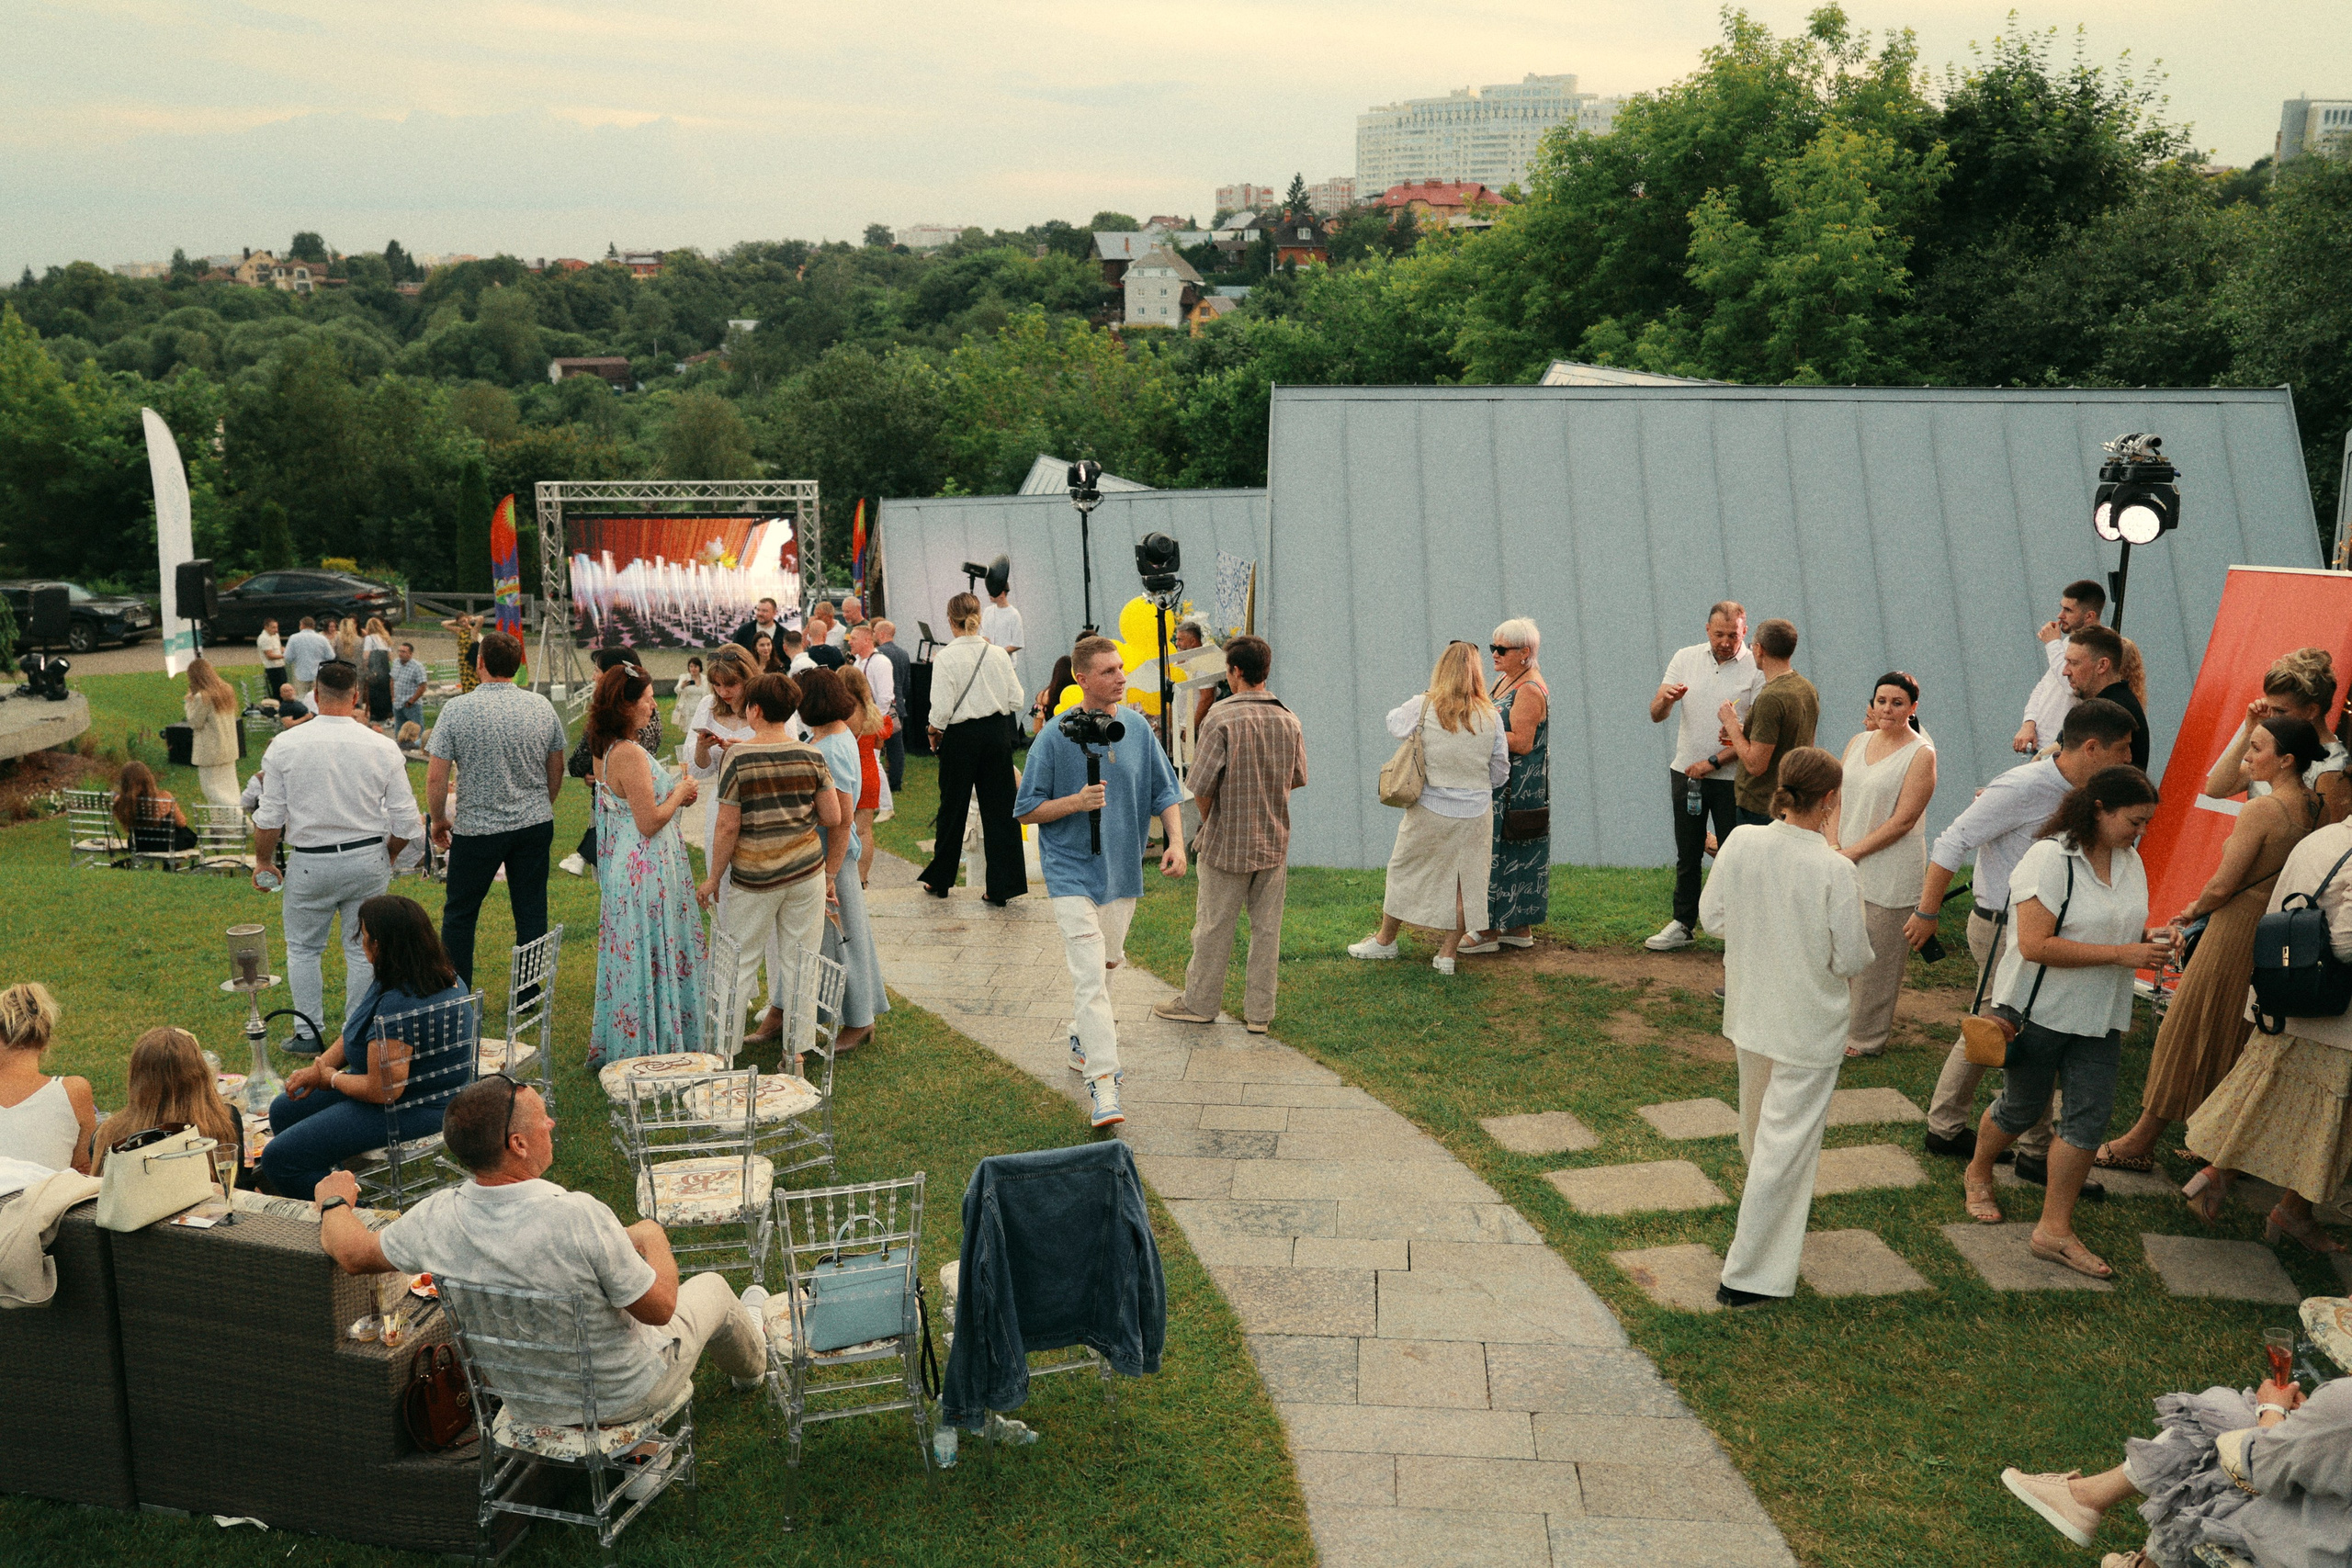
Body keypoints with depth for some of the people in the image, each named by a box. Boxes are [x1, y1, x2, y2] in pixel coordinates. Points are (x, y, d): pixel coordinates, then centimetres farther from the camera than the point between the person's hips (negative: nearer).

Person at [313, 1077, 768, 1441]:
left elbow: (353, 1252, -2)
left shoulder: (437, 1219, -22)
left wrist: (334, 1200, 20)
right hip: (624, 1395, -5)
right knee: (711, 1287, 24)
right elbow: (659, 1307, -25)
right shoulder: (579, 1217, -38)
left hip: (530, 1409, 5)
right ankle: (749, 1364, 59)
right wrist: (654, 1239, -4)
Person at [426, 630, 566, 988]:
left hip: (478, 828, -3)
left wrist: (439, 820, 4)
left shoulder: (456, 709, -12)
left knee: (459, 914, 12)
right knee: (531, 912, 10)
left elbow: (435, 777, -12)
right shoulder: (542, 706, -1)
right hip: (536, 824, 3)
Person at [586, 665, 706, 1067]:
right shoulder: (631, 754, -24)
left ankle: (617, 1044, 30)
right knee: (650, 954, 0)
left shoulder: (606, 749, 8)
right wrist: (679, 793, -9)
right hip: (646, 870, -10)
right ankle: (649, 1047, 10)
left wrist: (674, 792, 10)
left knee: (630, 954, 19)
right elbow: (649, 821, -24)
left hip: (622, 866, 10)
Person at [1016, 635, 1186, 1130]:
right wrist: (1077, 801, -21)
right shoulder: (1055, 737, -11)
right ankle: (1102, 1081, -14)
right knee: (1089, 976, -14)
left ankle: (1083, 1044, 42)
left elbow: (1164, 792, 9)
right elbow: (1027, 810, -6)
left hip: (1123, 871, 5)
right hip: (1072, 871, -5)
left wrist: (1176, 841, -6)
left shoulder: (1137, 728, 1)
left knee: (1106, 965, 19)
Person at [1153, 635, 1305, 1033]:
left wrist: (1208, 818, 2)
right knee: (1267, 928, 10)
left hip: (1228, 841, -4)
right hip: (1275, 840, 5)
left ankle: (1199, 1002, 21)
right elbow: (1298, 778, 9)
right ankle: (1260, 1011, 16)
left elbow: (1201, 784, -16)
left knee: (1213, 925, 8)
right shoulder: (1288, 719, 0)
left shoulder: (1222, 716, -16)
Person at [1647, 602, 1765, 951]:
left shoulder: (1756, 668, -8)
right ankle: (1683, 923, 23)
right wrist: (1666, 700, -23)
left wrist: (1713, 762, -16)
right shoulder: (1686, 659, 4)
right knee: (1687, 854, 13)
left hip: (1731, 778, -4)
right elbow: (1655, 715, 1)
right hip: (1686, 774, 4)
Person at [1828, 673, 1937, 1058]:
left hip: (1889, 874, -5)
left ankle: (1867, 1037, 16)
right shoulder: (1859, 742, 10)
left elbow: (1902, 821, -13)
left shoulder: (1921, 755, -8)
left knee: (1877, 957, 3)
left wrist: (1852, 852, -12)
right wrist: (1833, 846, -5)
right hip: (1845, 869, 5)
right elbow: (1837, 799, 10)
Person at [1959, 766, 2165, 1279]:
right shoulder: (2050, 858, -19)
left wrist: (2147, 940, -4)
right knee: (2022, 1107, 10)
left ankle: (2054, 1229, 8)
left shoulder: (2130, 861, 5)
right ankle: (1978, 1173, 40)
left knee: (2090, 1115, 0)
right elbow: (2035, 945, -27)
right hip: (2039, 1010, -6)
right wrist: (2120, 954, -26)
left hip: (2099, 1017, 6)